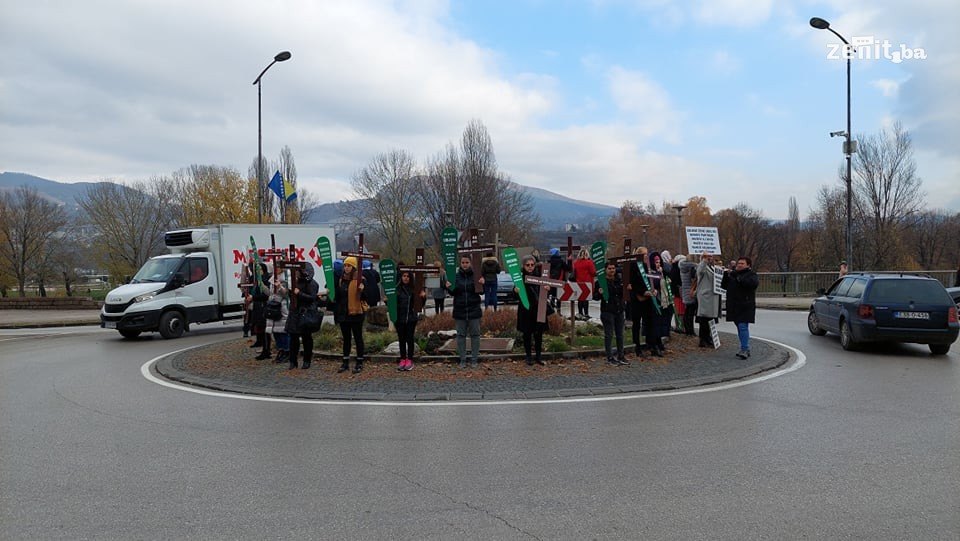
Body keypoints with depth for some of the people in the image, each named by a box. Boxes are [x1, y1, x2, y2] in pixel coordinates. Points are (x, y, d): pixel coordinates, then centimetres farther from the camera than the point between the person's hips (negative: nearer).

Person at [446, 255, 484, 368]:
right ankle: (462, 359, 16)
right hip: (460, 309, 1)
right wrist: (449, 288, -16)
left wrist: (482, 284, -21)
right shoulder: (456, 276, 1)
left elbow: (481, 291, -1)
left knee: (475, 334, 5)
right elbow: (453, 293, 4)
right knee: (461, 335, 7)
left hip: (474, 309, -1)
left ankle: (474, 359, 15)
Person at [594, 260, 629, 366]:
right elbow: (595, 297, -6)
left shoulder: (619, 280, 13)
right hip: (607, 311, -6)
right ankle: (610, 358, 5)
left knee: (620, 334, 11)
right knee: (609, 335, -2)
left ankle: (621, 356, 21)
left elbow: (623, 294, 23)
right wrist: (599, 293, -26)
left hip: (619, 311, 6)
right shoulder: (601, 281, -5)